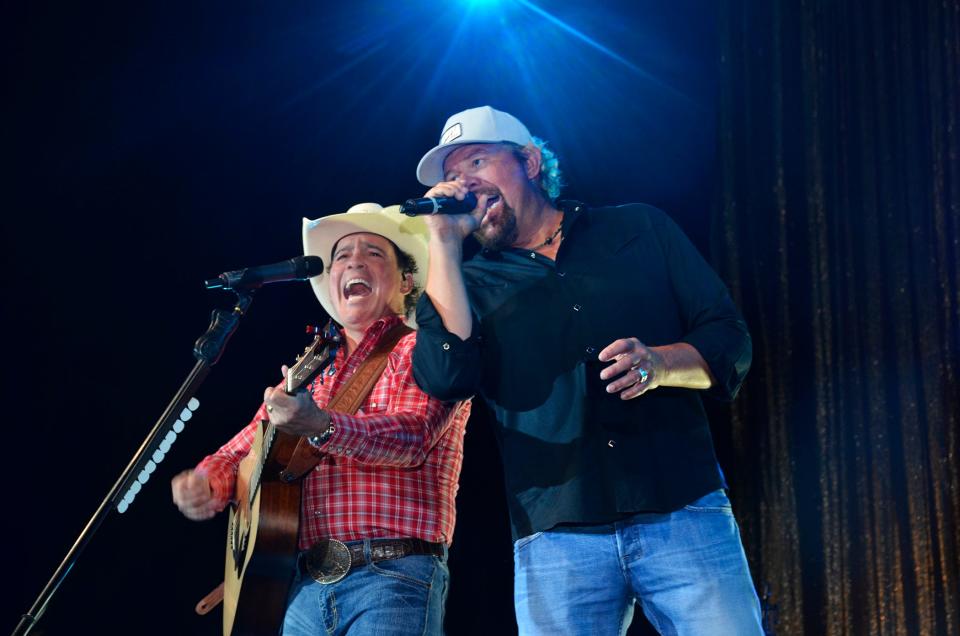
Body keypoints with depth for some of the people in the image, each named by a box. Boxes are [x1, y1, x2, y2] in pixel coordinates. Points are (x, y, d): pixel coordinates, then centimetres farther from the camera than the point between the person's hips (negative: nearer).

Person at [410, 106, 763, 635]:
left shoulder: (639, 229, 13)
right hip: (555, 540, 1)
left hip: (683, 513, 0)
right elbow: (445, 376, -7)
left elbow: (730, 340, 8)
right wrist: (444, 242, -3)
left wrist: (661, 364, -13)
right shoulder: (474, 284, 14)